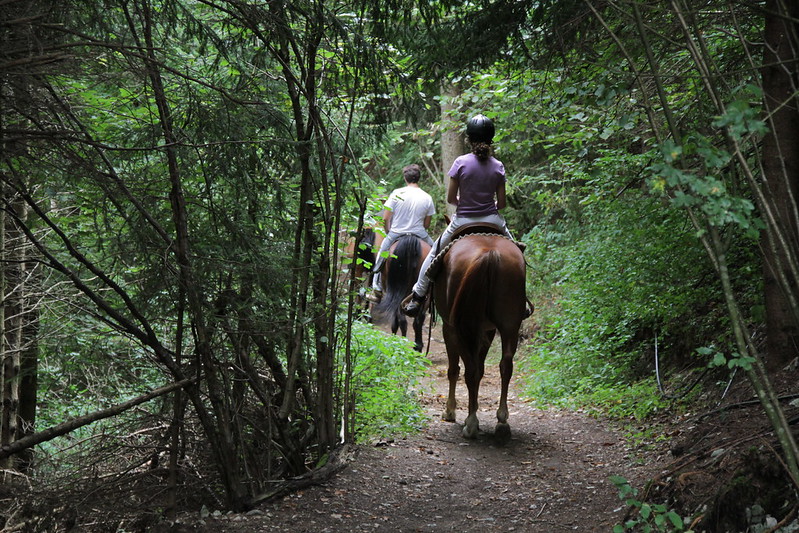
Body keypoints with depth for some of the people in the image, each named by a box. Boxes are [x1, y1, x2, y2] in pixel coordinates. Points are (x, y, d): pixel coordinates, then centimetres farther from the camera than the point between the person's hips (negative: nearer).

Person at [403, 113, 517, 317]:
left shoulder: (461, 162, -10)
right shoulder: (498, 166, -4)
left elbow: (450, 198, -7)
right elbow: (501, 203, -2)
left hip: (463, 221, -2)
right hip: (492, 220, 2)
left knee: (434, 254, 19)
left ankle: (417, 298, 23)